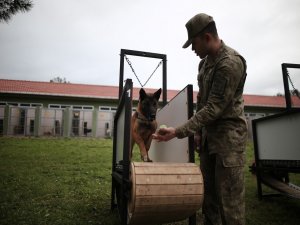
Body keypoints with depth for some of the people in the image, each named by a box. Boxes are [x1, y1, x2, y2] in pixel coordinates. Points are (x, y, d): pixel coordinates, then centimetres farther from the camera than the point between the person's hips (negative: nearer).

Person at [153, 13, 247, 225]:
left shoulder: (231, 63, -18)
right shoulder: (205, 61, 10)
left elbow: (214, 108, -23)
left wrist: (178, 132, -24)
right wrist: (199, 130, 15)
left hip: (229, 135, -8)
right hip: (208, 134, 8)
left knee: (229, 198, -4)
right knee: (208, 192, 14)